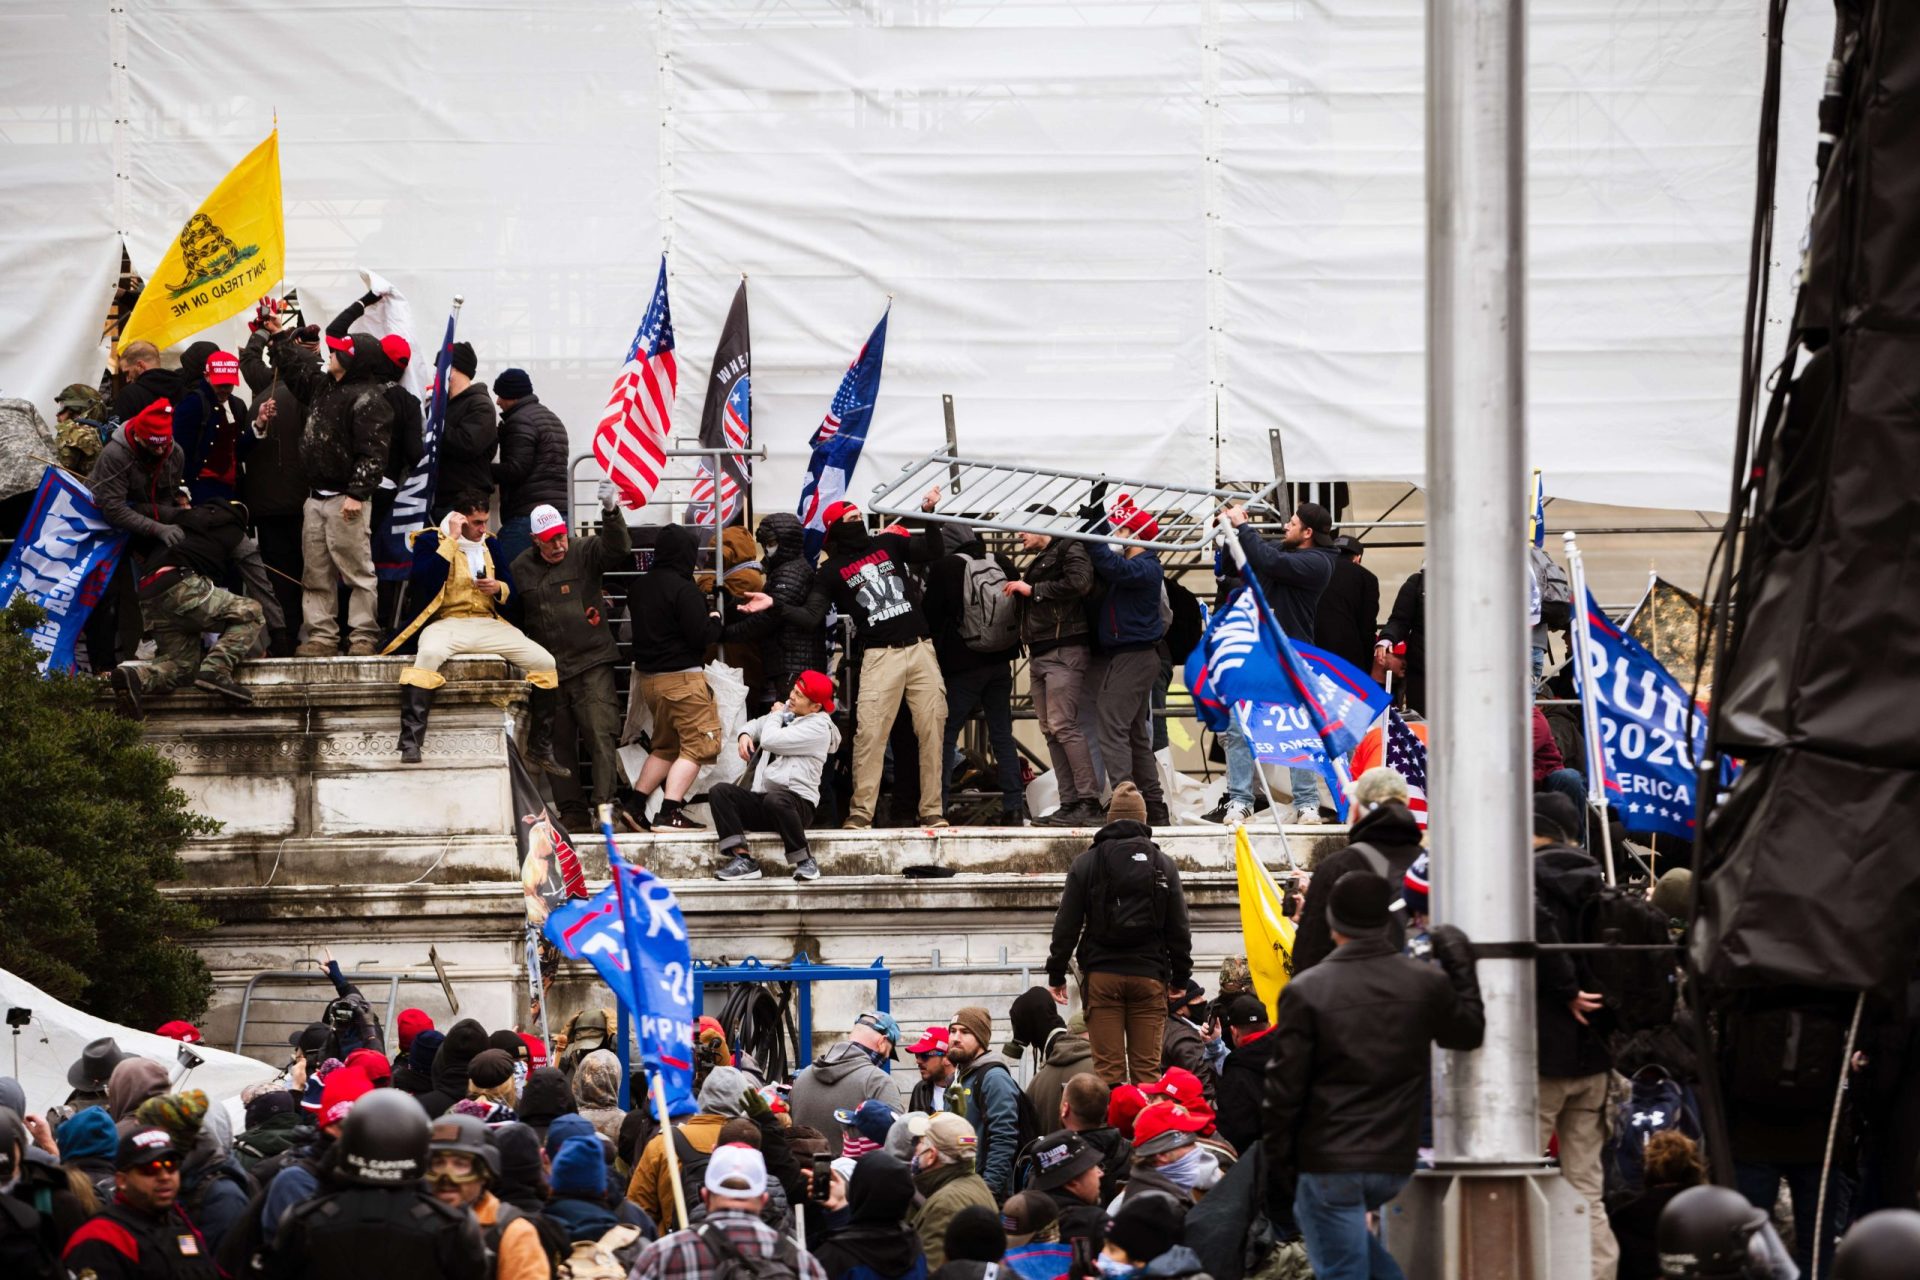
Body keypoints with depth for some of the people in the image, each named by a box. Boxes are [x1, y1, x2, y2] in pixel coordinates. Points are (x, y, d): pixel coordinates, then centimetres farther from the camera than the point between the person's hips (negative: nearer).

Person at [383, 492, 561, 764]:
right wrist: (451, 539, -10)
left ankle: (540, 750, -1)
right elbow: (426, 580, -14)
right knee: (429, 654, -40)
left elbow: (511, 590, 23)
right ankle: (410, 743, -44)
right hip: (447, 623, -5)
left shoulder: (491, 544, 20)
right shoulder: (430, 540, 4)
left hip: (489, 624, 5)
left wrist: (499, 588, -2)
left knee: (544, 662, -12)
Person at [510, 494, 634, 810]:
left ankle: (605, 804, -16)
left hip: (591, 665, -4)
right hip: (547, 671, 4)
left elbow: (617, 549, -19)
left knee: (601, 734, -14)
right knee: (558, 745, 6)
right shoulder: (520, 569, 8)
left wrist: (610, 511, -35)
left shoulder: (584, 553, 0)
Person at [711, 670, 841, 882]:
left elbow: (770, 740, -15)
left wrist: (776, 715, 6)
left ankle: (805, 862, -23)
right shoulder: (788, 713, 17)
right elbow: (756, 725, 30)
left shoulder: (819, 727, -8)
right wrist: (745, 735, 6)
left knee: (776, 799, -42)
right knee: (719, 791, -15)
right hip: (761, 799, 8)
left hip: (798, 804, -8)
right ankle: (743, 860, -25)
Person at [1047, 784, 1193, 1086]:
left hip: (1102, 974, -1)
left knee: (1108, 1068, -2)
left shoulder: (1086, 864, 3)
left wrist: (1056, 974, 11)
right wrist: (1180, 978, 18)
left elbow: (1066, 926, 3)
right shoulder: (1163, 865, 6)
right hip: (1149, 974, 1)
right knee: (1147, 1067, 1)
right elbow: (1178, 928, 8)